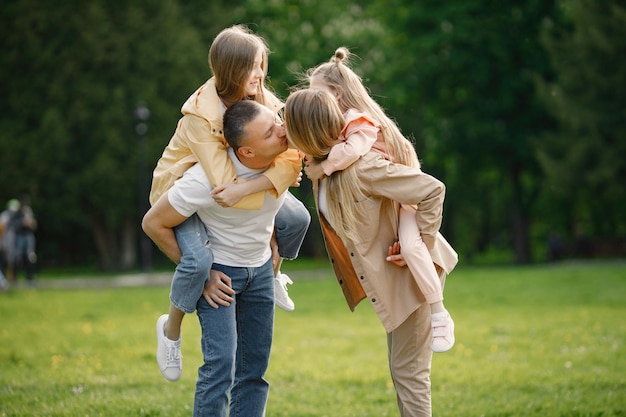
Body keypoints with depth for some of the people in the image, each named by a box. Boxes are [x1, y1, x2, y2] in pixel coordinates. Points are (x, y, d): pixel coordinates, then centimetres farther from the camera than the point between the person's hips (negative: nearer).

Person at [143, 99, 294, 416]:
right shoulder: (206, 180, -31)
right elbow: (154, 223, -17)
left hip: (260, 268, 5)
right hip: (218, 271, -5)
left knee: (255, 368, 6)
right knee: (221, 363, -16)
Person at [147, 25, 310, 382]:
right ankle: (171, 329, 1)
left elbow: (291, 159, -28)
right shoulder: (200, 114, -32)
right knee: (200, 259, -28)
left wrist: (245, 188, -43)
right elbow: (223, 179, -37)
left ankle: (272, 275, 29)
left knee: (298, 218, -4)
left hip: (243, 183, 6)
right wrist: (275, 179, -31)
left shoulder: (264, 101, -16)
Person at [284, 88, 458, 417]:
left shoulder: (361, 166, -29)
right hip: (386, 278, 9)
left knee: (408, 371, -2)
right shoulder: (325, 163, -2)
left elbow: (433, 191, -28)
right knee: (402, 371, 18)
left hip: (410, 276, -9)